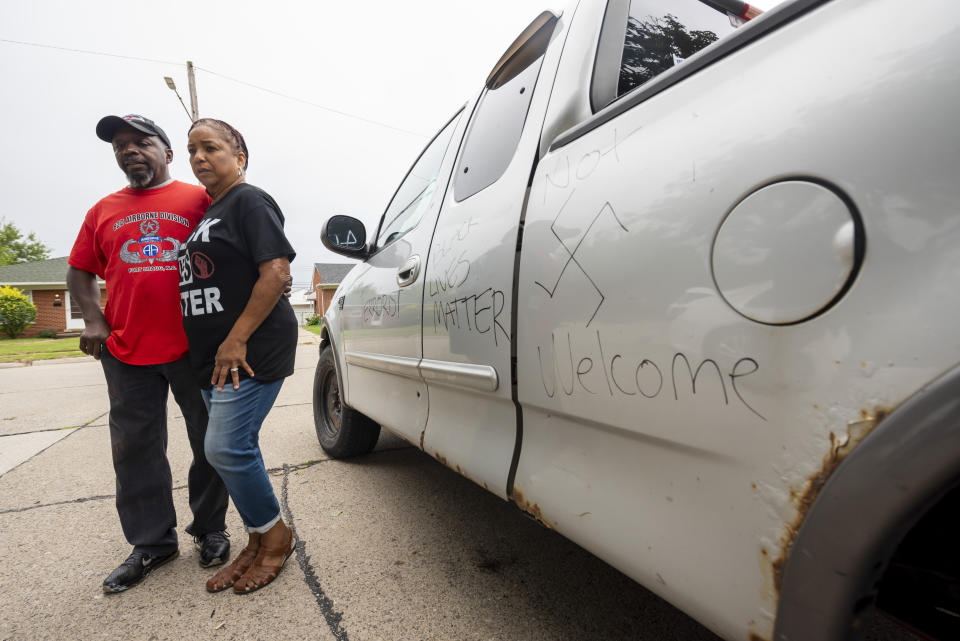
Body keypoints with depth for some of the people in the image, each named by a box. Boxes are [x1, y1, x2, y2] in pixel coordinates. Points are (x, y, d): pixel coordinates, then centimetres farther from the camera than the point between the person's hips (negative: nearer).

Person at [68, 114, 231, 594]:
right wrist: (93, 320, 2)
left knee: (210, 441, 6)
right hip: (126, 352, 4)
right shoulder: (104, 211, 15)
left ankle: (209, 529, 25)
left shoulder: (200, 199, 3)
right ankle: (151, 542, 26)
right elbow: (80, 273, 18)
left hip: (195, 346, -3)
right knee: (136, 450, 9)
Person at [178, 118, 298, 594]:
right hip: (213, 358, 9)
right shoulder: (208, 212, 21)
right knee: (237, 450, 12)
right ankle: (257, 543, 26)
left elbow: (276, 273, -18)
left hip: (250, 353, -9)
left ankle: (275, 536, 13)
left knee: (226, 450, -9)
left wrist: (236, 340, -20)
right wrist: (213, 352, 18)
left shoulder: (250, 201, -6)